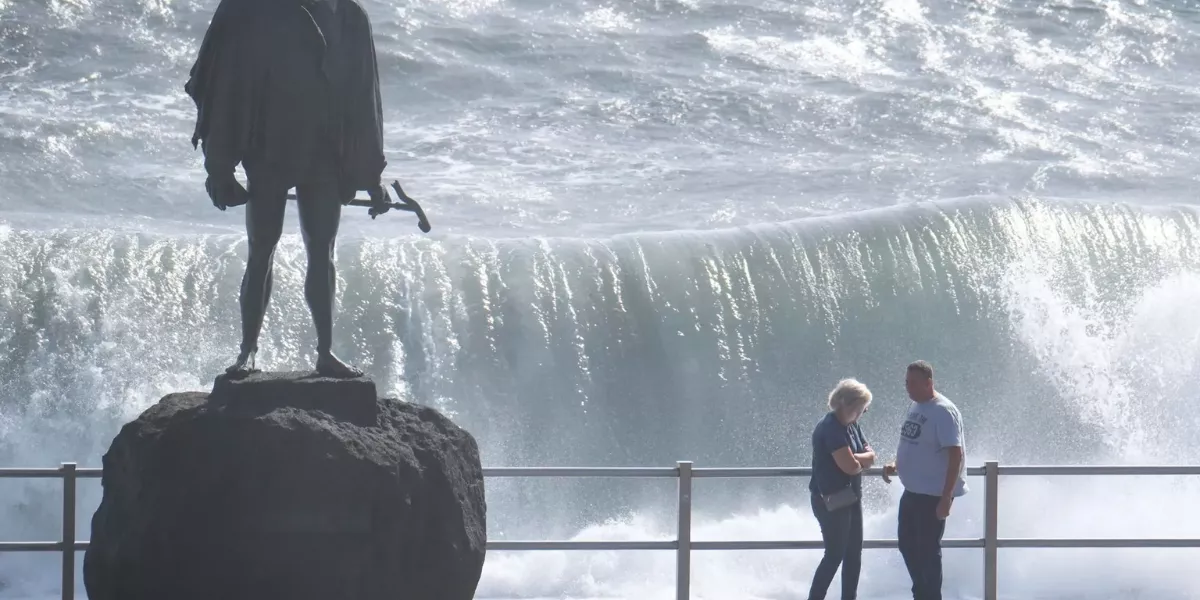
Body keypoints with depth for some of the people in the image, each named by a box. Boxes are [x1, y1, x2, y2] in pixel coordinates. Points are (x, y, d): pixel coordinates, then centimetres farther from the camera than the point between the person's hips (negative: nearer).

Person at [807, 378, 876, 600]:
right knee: (835, 555, -4)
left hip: (850, 496, 9)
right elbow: (850, 466, -26)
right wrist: (862, 460, -3)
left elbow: (871, 456, 5)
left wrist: (855, 459, -15)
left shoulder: (852, 425, 9)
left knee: (854, 553, 12)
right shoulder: (830, 428, -21)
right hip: (831, 500, -9)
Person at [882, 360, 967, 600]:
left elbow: (955, 455, -22)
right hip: (912, 491, 9)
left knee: (928, 549, -1)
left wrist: (946, 498, -25)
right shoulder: (915, 407, 9)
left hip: (933, 495, -9)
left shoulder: (943, 411, -19)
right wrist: (896, 464, 5)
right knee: (907, 544, 17)